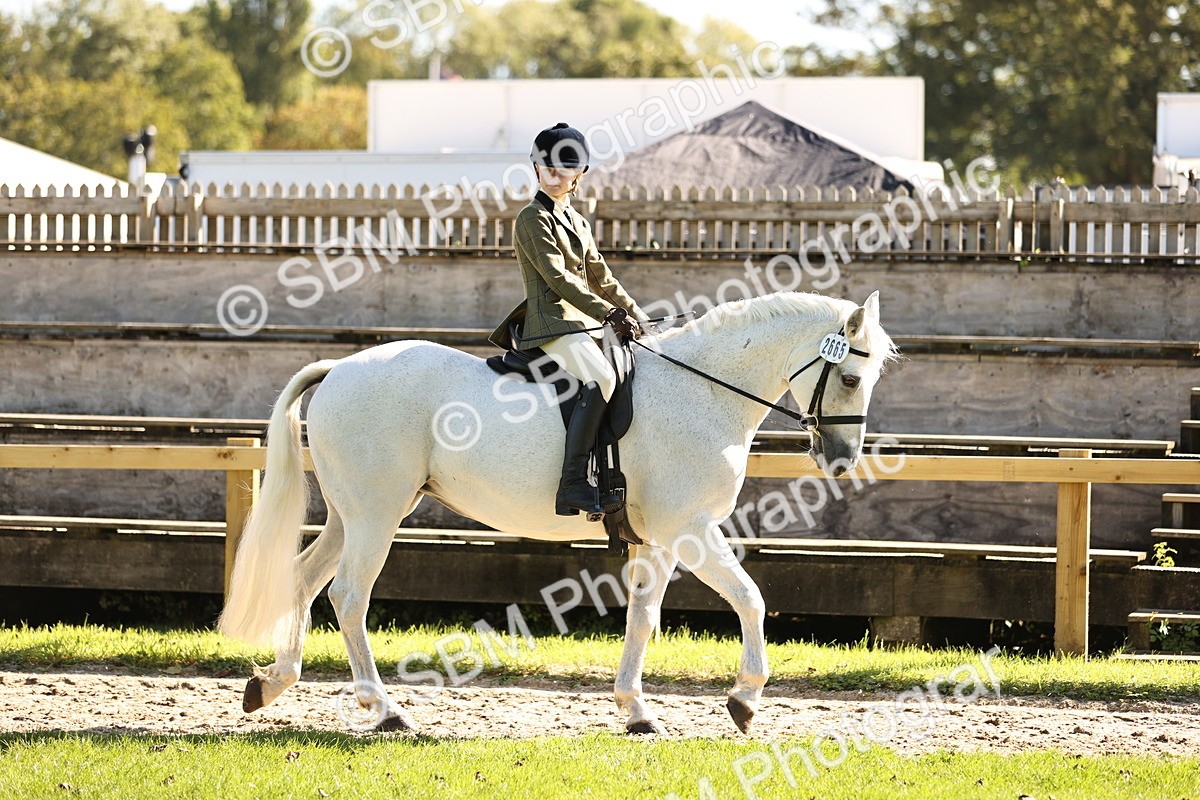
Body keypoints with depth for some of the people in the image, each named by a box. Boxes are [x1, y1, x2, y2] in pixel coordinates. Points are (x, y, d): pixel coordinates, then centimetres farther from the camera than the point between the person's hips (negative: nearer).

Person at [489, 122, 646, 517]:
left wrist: (637, 315, 16)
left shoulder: (577, 222, 23)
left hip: (581, 321, 10)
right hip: (551, 320, -10)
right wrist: (606, 311, -20)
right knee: (600, 378, -31)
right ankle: (573, 485, -40)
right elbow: (557, 276, -14)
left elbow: (599, 277, 26)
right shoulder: (533, 218, -5)